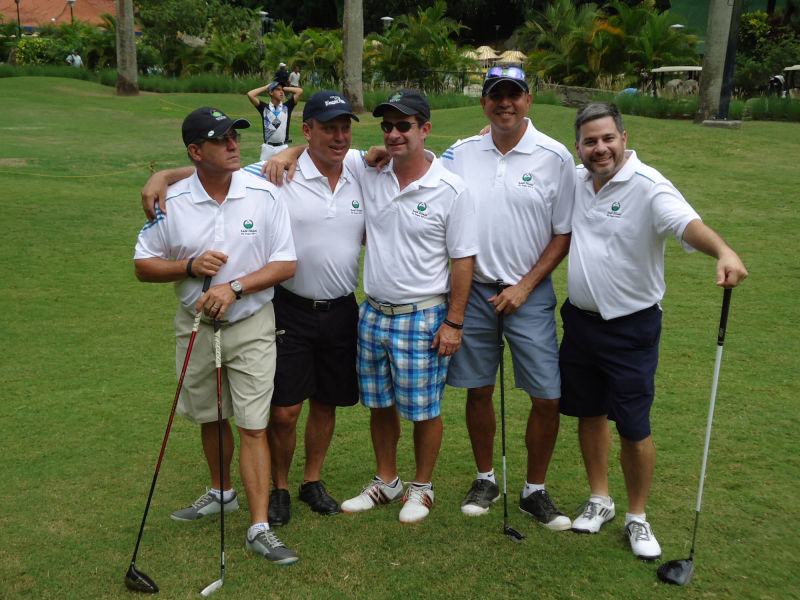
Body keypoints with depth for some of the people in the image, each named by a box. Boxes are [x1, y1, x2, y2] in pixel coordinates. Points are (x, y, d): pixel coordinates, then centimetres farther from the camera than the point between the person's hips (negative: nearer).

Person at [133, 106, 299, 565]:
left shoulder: (263, 194, -8)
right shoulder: (172, 201, -5)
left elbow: (286, 263, -8)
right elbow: (144, 265, 2)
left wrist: (235, 286, -20)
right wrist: (190, 266, -16)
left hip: (252, 325, -2)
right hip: (196, 325, 3)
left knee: (253, 426, -5)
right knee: (209, 417, 18)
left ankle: (260, 528, 3)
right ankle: (223, 493, 42)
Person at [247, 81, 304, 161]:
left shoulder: (287, 107, 8)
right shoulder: (264, 107, 6)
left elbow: (300, 91, 3)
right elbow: (250, 94, -5)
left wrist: (284, 88, 11)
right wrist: (266, 87, 6)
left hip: (282, 147, 1)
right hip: (267, 147, -1)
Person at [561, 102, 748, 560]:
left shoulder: (648, 186, -17)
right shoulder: (576, 181, 4)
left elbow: (687, 222, -35)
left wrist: (723, 251, -56)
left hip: (631, 328, -6)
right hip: (580, 320, 6)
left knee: (633, 427, 1)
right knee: (590, 413, 16)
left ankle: (638, 517, 22)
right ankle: (600, 500, 36)